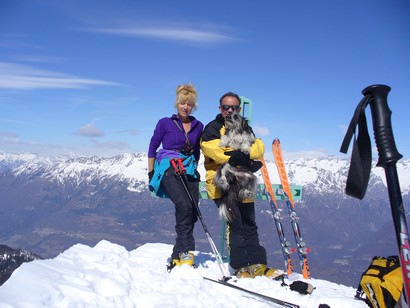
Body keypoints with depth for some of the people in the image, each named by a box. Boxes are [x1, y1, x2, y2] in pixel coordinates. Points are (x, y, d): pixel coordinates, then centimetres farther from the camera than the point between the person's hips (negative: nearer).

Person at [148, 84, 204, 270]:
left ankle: (177, 258, 6)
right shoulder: (165, 123, 3)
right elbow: (152, 147, 5)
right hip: (168, 169, -4)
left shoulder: (198, 126, 13)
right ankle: (186, 251, -16)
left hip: (189, 171, 5)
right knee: (184, 206, -26)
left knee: (192, 213, -4)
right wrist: (151, 173, 2)